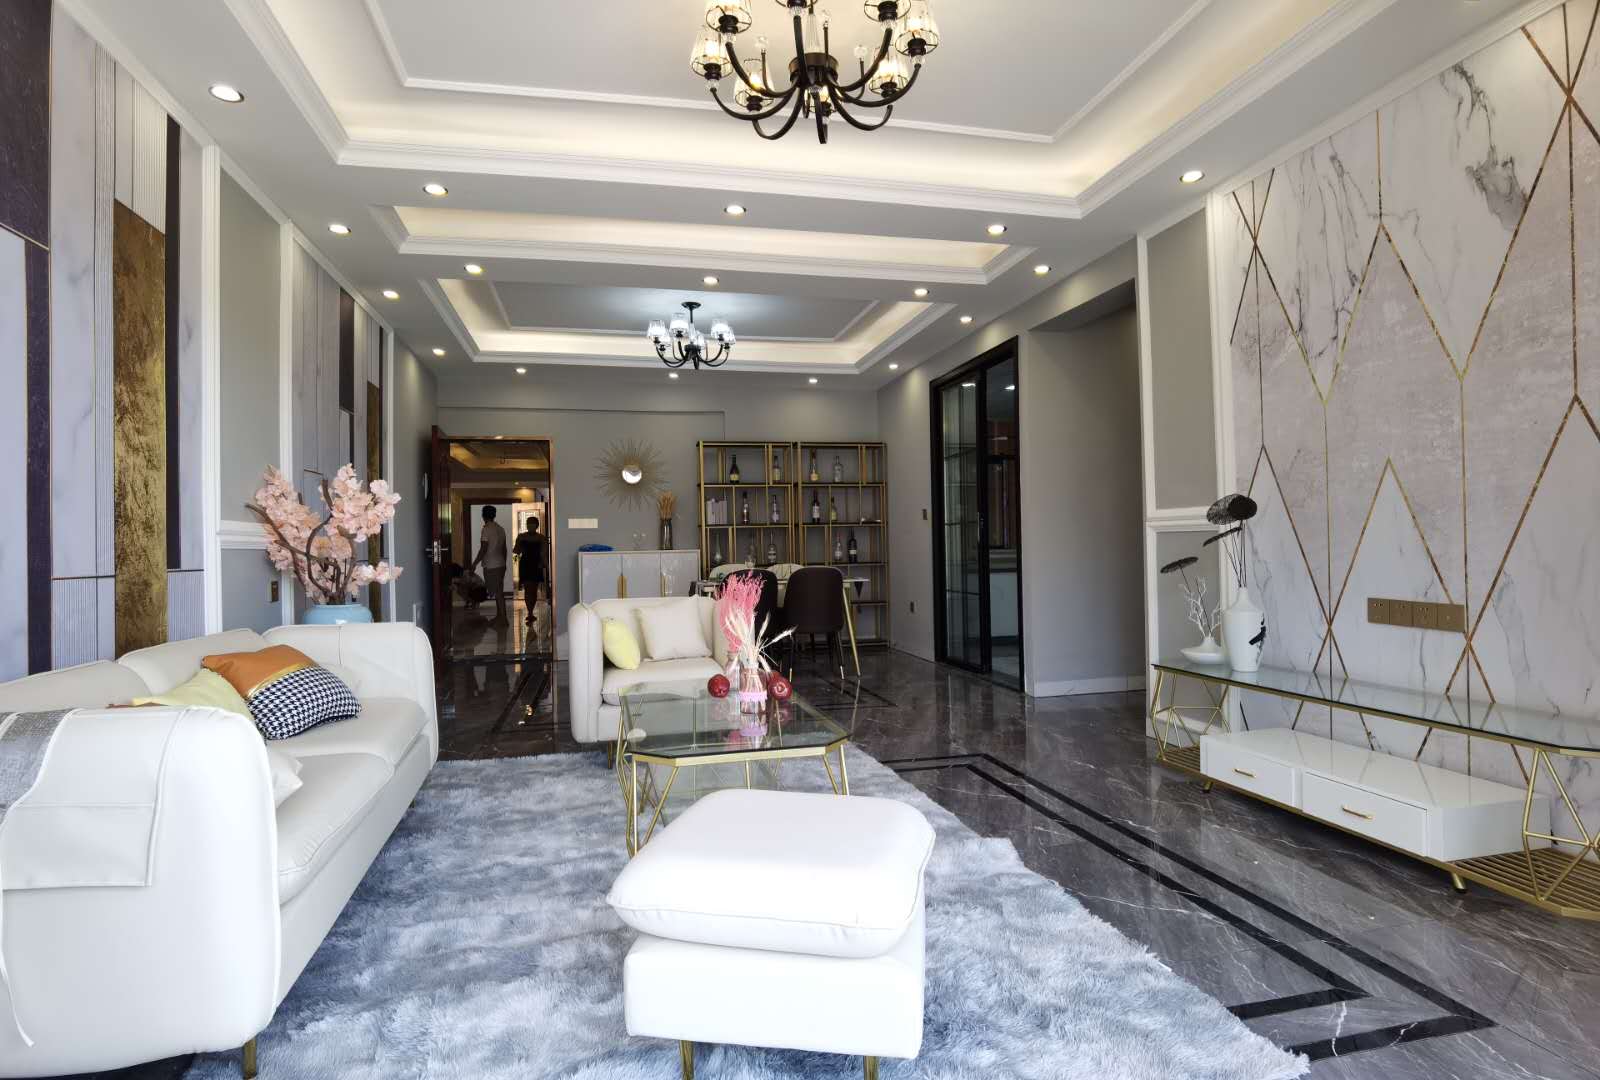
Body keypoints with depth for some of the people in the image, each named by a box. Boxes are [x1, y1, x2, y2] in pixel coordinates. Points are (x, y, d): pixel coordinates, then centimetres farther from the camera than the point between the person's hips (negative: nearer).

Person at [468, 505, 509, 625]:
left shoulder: (487, 529, -13)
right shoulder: (500, 529, 11)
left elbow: (483, 550, -17)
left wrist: (474, 565, -12)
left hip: (491, 566, -8)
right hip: (501, 564, 8)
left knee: (498, 592, -6)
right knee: (499, 591, 14)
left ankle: (503, 619, -5)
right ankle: (499, 616, 21)